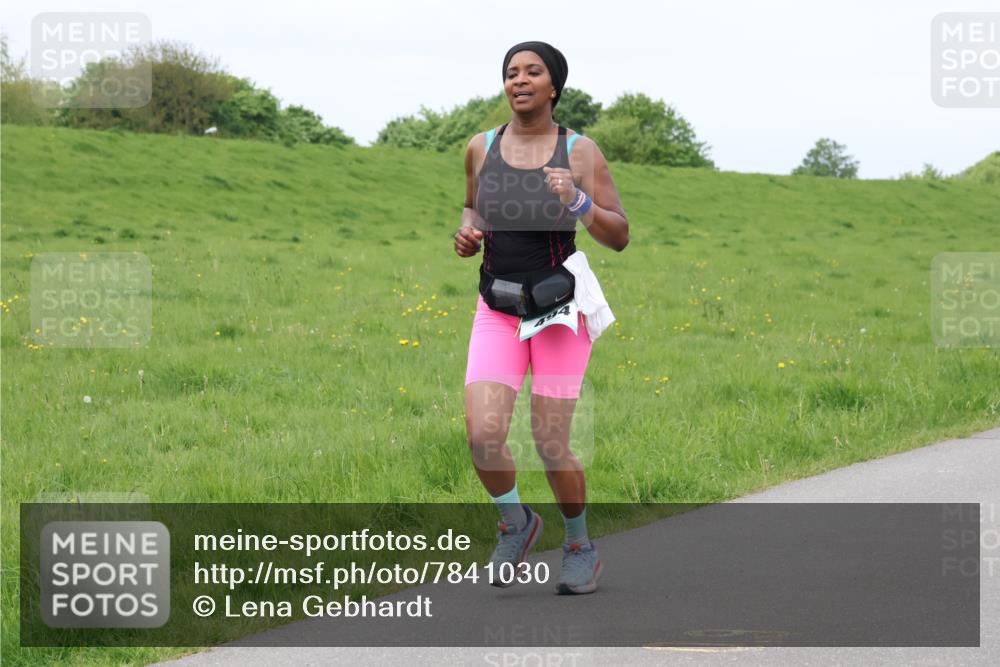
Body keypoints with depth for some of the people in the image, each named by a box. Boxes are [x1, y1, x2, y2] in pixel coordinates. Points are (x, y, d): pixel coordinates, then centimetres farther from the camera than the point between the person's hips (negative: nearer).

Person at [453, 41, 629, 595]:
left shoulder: (580, 152, -6)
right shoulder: (481, 148, 3)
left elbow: (619, 237, -6)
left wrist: (577, 201, -23)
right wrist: (467, 234, -1)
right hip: (497, 312, 3)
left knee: (551, 444, -3)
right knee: (482, 434, -14)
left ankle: (580, 545, 24)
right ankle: (514, 523, 16)